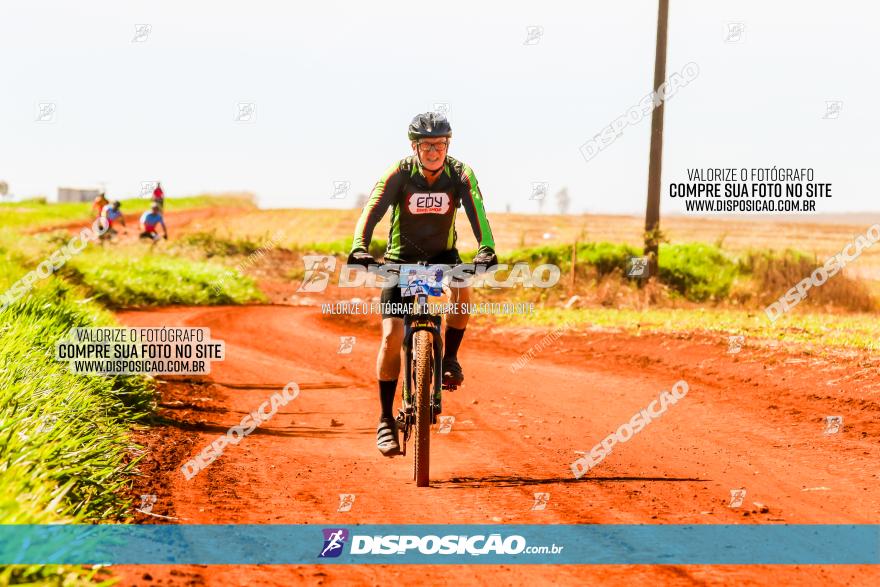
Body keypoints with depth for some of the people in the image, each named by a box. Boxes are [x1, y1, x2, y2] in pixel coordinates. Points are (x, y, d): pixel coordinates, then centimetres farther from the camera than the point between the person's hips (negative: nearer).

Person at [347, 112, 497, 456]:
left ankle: (449, 357, -9)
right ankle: (386, 420, -2)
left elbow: (476, 212, -27)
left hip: (442, 254, 1)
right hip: (401, 258, -1)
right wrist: (359, 248, -47)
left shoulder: (460, 175, -15)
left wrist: (486, 249, -46)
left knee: (463, 288, -33)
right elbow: (372, 211, -29)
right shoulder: (399, 174, -18)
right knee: (392, 337, -13)